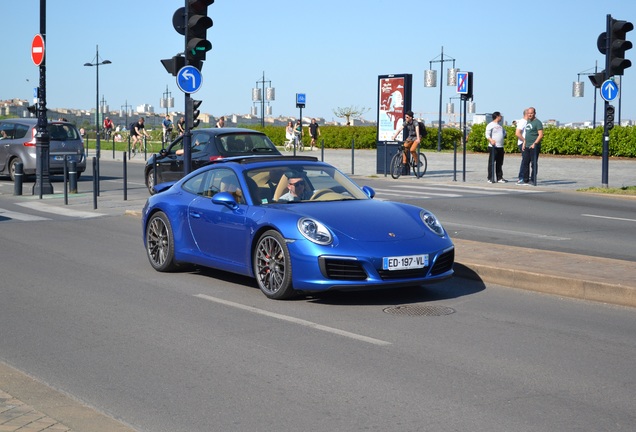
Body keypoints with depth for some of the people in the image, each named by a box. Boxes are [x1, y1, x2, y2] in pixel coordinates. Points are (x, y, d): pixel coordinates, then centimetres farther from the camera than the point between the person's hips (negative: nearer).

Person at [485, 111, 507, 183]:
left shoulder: (500, 125, 18)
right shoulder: (490, 125, -5)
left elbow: (504, 133, 32)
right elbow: (487, 135, -15)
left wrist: (504, 136, 13)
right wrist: (491, 140, -30)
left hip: (500, 147, 8)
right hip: (493, 147, -8)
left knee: (500, 163, 10)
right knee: (491, 163, -4)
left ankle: (499, 178, 15)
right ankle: (490, 178, -2)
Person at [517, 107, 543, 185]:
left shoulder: (537, 122, -9)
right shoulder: (528, 122, 17)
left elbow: (541, 135, -15)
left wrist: (534, 144, -21)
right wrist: (524, 143, 18)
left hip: (534, 147, -8)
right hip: (527, 146, 8)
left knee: (533, 163, -3)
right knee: (525, 162, 9)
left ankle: (533, 180, 2)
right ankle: (525, 179, 16)